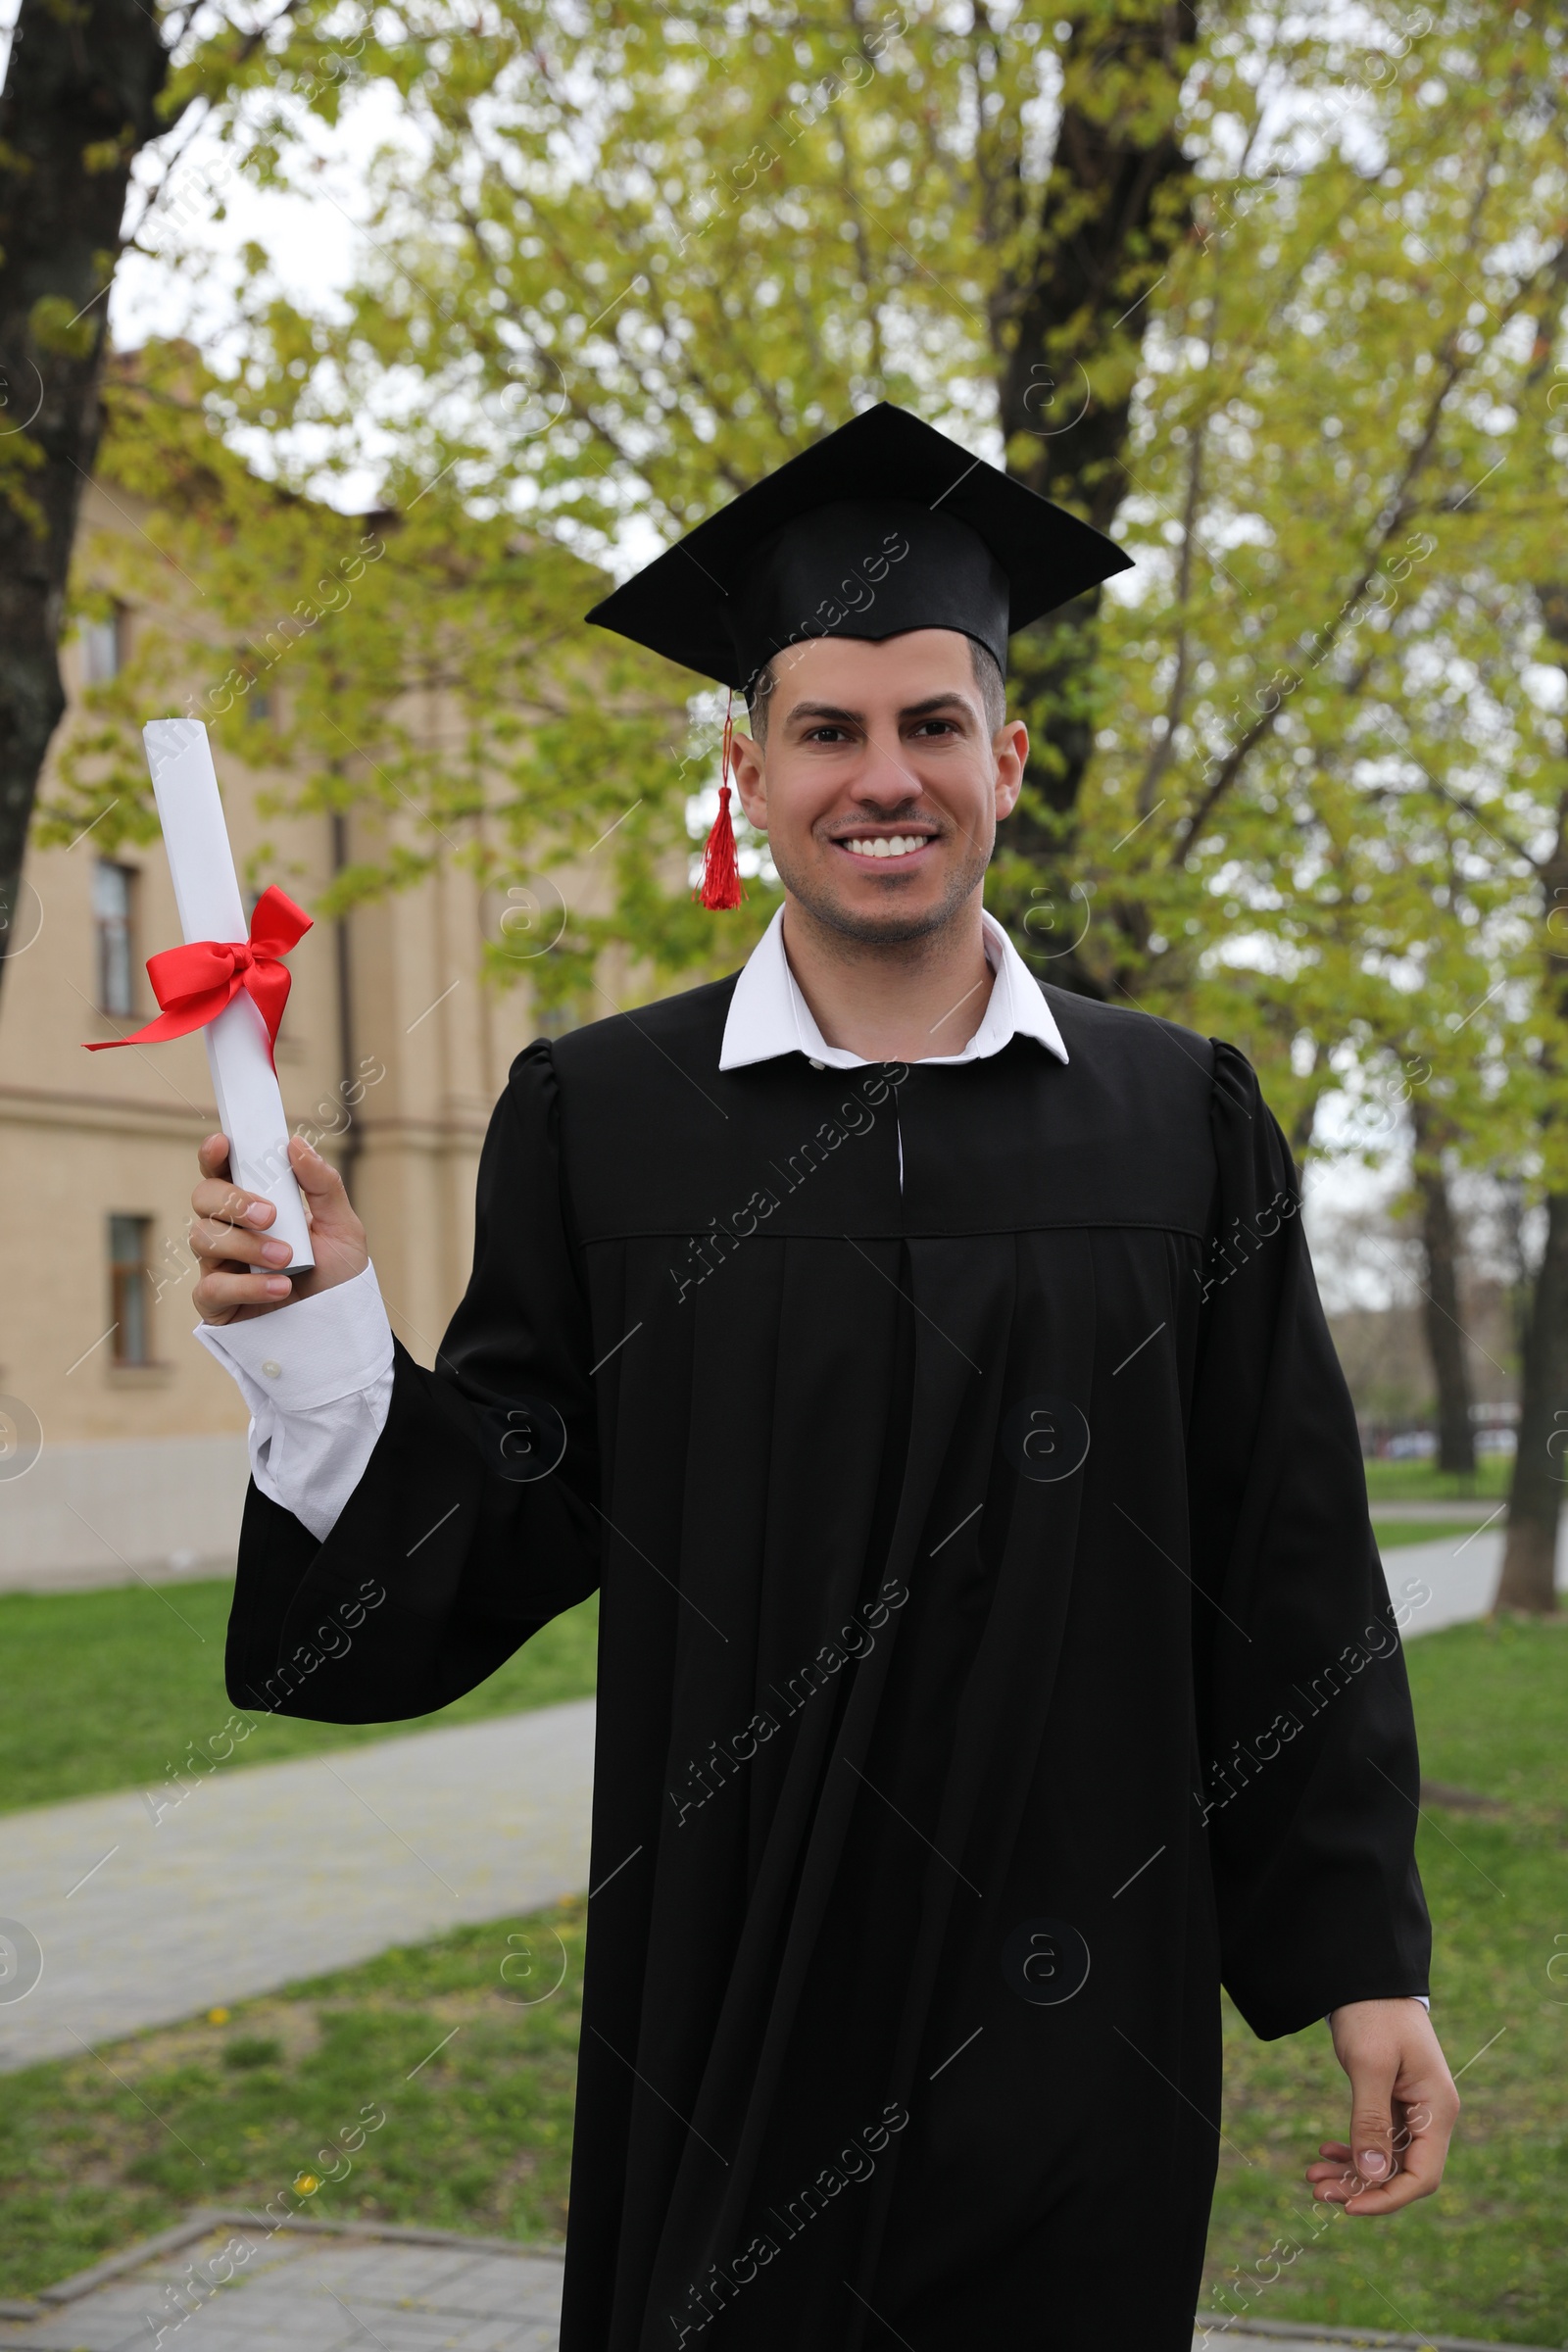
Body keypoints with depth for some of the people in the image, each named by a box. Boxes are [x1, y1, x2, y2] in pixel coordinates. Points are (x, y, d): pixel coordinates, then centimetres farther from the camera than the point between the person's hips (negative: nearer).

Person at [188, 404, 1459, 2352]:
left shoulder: (1180, 1124, 0)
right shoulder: (602, 1121, -1)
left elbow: (1287, 1575, 1)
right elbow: (499, 1533, -1)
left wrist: (1365, 1962, 0)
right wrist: (327, 1357, -18)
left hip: (1077, 2008, 1)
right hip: (735, 2003, 0)